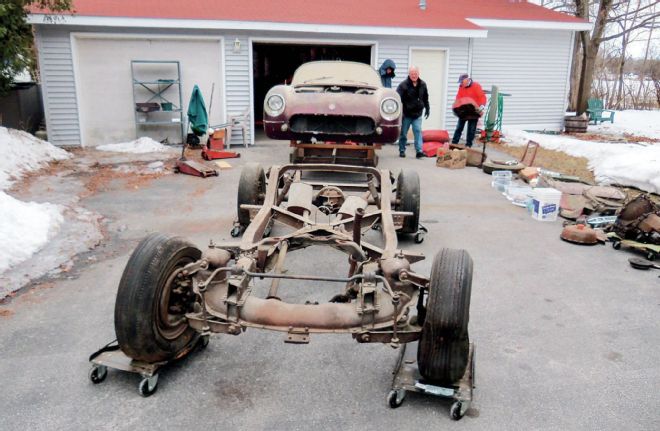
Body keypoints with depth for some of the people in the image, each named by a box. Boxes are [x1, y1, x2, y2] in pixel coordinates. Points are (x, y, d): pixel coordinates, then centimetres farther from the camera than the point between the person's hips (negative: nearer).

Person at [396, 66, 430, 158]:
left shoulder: (423, 85, 5)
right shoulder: (403, 85, -10)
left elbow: (425, 98, 16)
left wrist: (427, 109, 17)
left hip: (417, 114, 3)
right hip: (406, 114, -2)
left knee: (418, 131, -7)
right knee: (403, 133, 6)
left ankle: (419, 151, -11)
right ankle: (402, 151, 19)